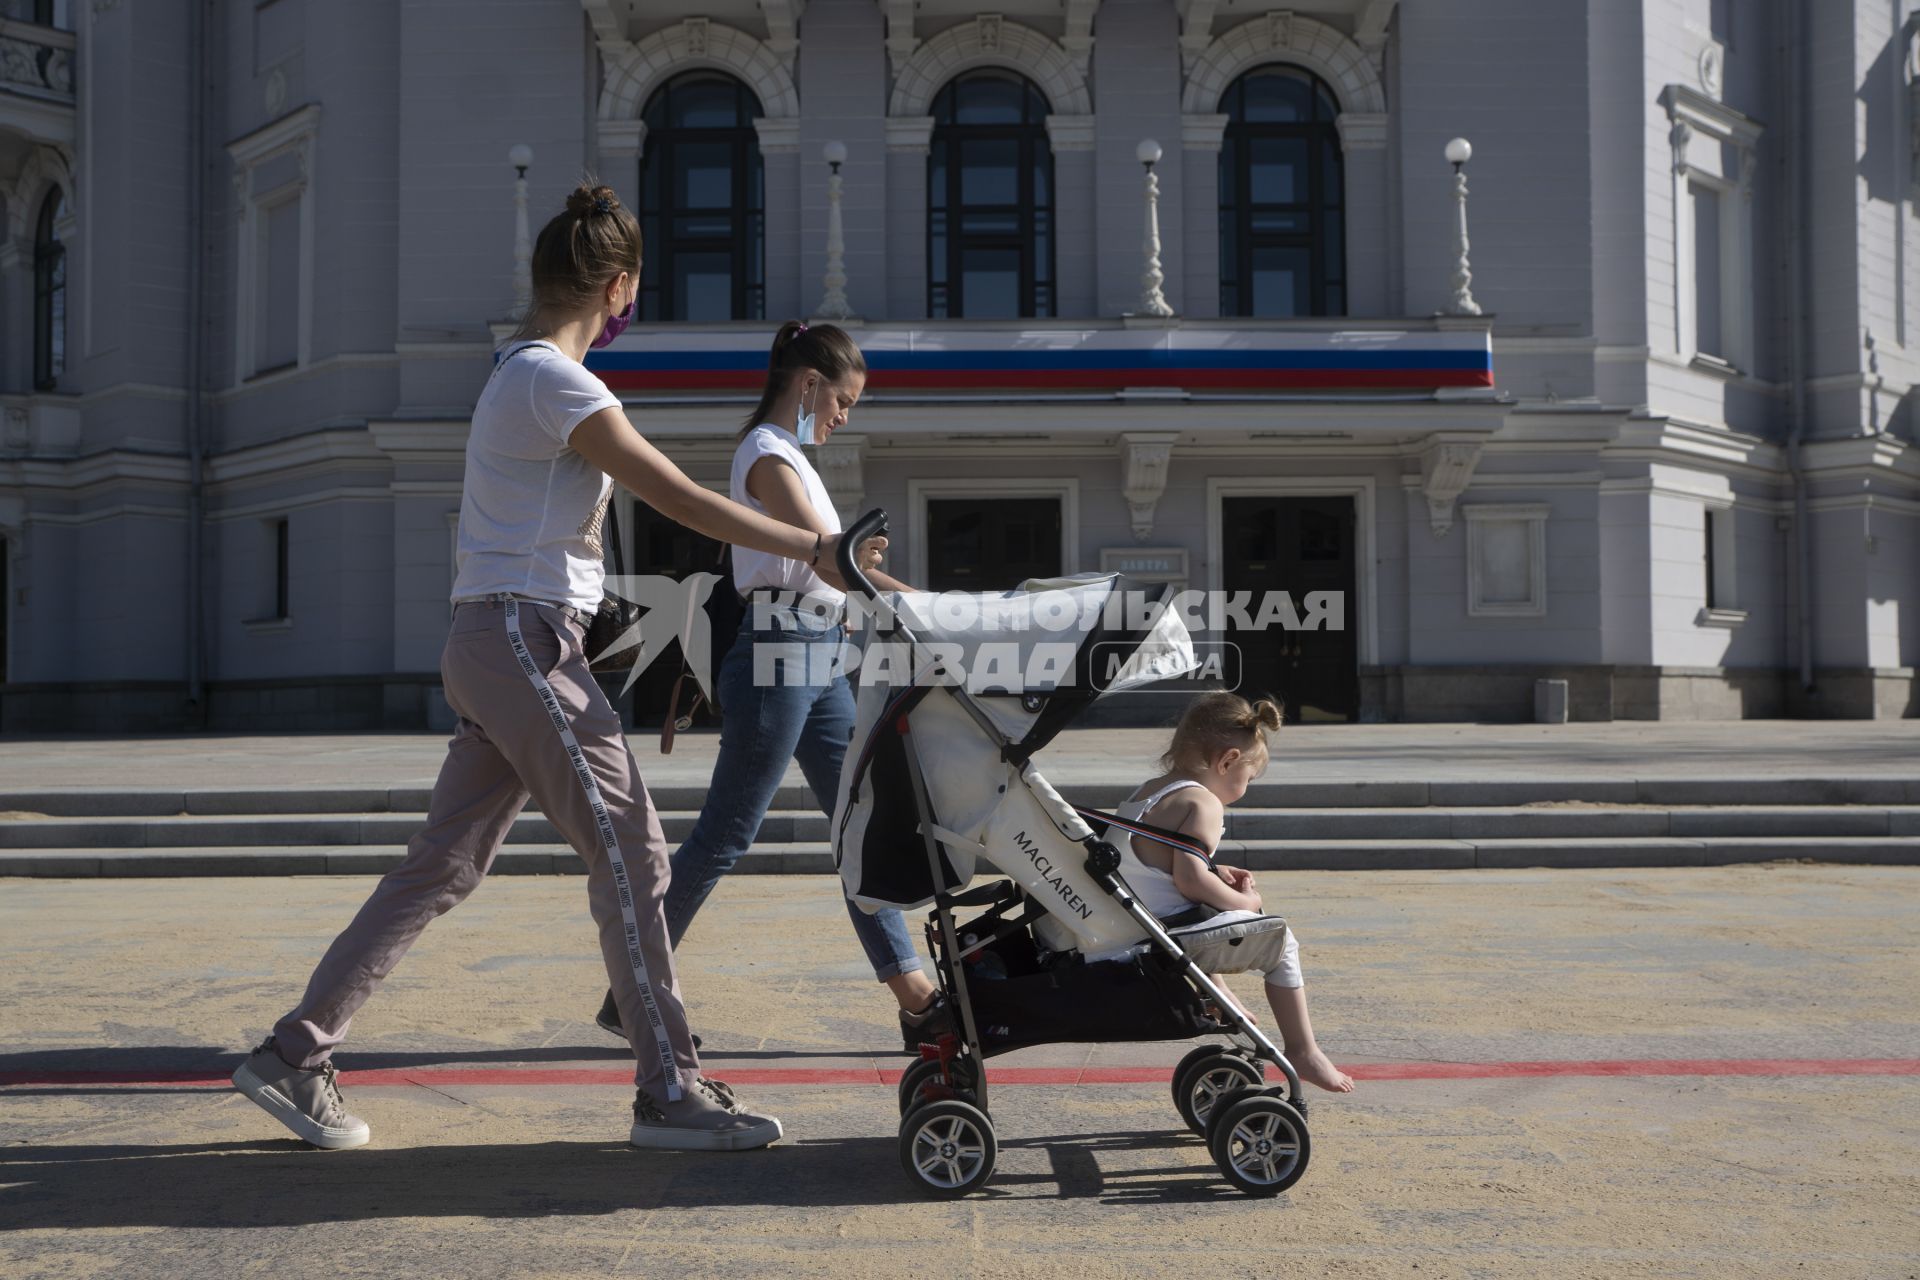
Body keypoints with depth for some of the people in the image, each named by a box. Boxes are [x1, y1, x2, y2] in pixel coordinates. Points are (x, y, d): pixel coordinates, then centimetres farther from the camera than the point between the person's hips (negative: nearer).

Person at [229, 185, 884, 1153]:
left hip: (491, 645, 10)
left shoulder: (517, 374, 19)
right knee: (627, 850, -6)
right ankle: (668, 1091, 0)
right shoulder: (555, 381, -12)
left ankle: (295, 1055, 18)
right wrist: (814, 549, -12)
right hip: (524, 642, -10)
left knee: (444, 864, 11)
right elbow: (680, 499, -16)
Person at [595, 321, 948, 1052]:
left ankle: (916, 1001, 9)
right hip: (776, 660, -10)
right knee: (724, 836, -3)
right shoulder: (767, 454, -11)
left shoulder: (790, 457, 18)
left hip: (817, 667, 10)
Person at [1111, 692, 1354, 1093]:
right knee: (1280, 942, 4)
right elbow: (1189, 879, -25)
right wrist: (1245, 901, -10)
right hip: (1176, 940, -10)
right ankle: (1302, 1052, 9)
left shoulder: (1148, 790, 12)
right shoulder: (1202, 803, -16)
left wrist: (1215, 874, 12)